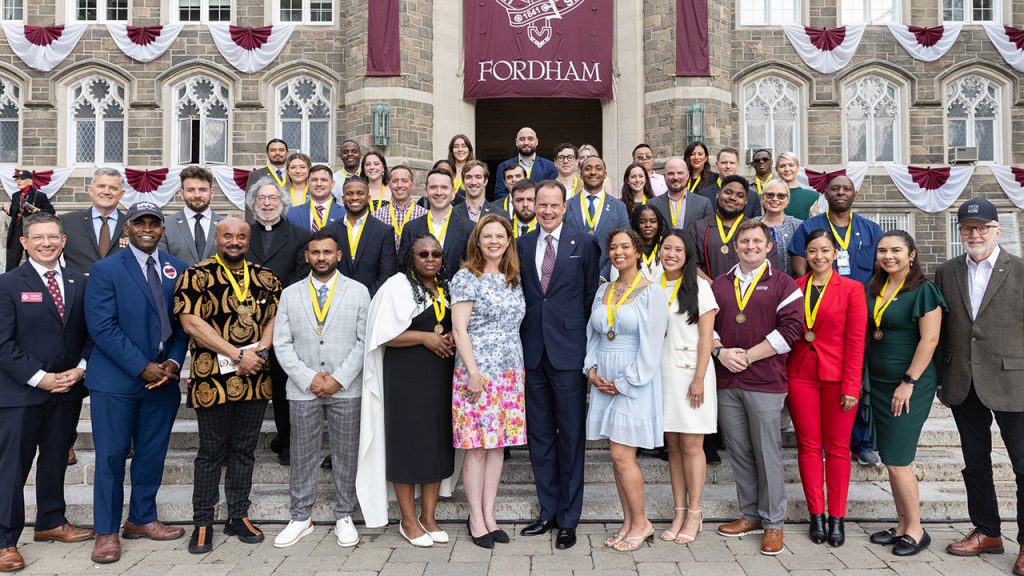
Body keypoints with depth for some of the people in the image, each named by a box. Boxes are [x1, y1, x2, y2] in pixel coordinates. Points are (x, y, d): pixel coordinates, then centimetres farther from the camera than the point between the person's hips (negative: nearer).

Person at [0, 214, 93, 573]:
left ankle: (51, 523, 31)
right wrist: (40, 378, -15)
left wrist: (79, 369, -6)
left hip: (67, 391, 4)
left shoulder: (79, 283, 8)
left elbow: (89, 334, 9)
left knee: (56, 461, 16)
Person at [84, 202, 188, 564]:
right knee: (111, 456, 3)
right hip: (115, 380, -4)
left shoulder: (177, 270, 8)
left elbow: (182, 323, 8)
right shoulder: (106, 270, -4)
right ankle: (106, 531, 16)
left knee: (152, 454, 12)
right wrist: (143, 368, -16)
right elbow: (102, 327, -12)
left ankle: (142, 520, 27)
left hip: (163, 378, 4)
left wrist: (173, 362, -7)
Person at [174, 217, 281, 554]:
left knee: (244, 450, 13)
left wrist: (263, 347, -10)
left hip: (255, 379, 4)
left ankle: (239, 517, 25)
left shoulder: (266, 278, 10)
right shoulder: (196, 276, -4)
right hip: (213, 380, -4)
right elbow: (190, 322, -13)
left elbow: (276, 315, 10)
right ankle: (203, 523, 19)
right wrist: (237, 354, -16)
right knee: (211, 452, 6)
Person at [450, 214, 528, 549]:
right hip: (477, 373, -6)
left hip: (511, 373, 6)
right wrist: (473, 372, -16)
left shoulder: (514, 280, 13)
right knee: (477, 448, 0)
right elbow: (459, 329, -10)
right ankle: (476, 519, 11)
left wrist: (521, 370, 9)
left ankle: (489, 515, 18)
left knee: (498, 445, 8)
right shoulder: (466, 278, -4)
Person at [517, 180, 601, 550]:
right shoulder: (522, 245, 9)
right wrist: (521, 339, 4)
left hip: (568, 351, -4)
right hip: (532, 352, 4)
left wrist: (584, 337, -2)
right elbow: (518, 295, 11)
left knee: (570, 437, 4)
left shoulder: (584, 244, 0)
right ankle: (548, 512, 25)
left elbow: (592, 294, 2)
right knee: (539, 436, 11)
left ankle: (568, 519, 16)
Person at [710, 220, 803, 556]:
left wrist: (747, 356, -12)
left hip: (765, 382, -4)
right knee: (739, 452, 11)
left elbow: (791, 328, -9)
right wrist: (720, 351, -7)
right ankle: (750, 515, 24)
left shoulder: (783, 285, 1)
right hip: (726, 381, 4)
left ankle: (773, 523, 13)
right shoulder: (719, 285, 14)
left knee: (767, 453, 1)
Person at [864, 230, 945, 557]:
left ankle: (916, 530, 11)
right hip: (879, 384, 7)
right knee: (891, 460, 11)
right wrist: (865, 381, 10)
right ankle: (903, 526, 22)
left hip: (910, 386, -7)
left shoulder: (923, 291, -10)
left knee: (896, 461, -5)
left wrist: (909, 383, -16)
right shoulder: (874, 290, 9)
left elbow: (929, 339, -14)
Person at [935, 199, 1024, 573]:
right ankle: (987, 532, 30)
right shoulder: (946, 272, 6)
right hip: (964, 385, 4)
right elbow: (940, 331, 8)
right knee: (975, 464, 15)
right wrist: (940, 379, 8)